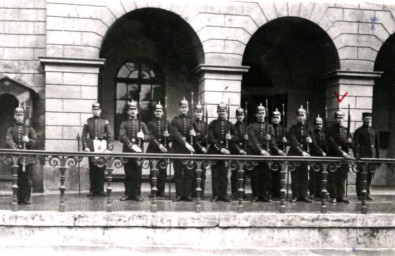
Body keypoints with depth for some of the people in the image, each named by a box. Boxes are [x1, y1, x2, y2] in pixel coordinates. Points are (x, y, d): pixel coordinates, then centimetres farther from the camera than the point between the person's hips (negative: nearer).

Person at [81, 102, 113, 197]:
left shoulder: (105, 122, 7)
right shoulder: (88, 122, 9)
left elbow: (110, 135, 4)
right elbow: (84, 135, 6)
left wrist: (109, 147, -5)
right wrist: (85, 147, -4)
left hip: (102, 145, 0)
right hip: (92, 147, 1)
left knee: (101, 168, 0)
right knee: (92, 169, 1)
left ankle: (100, 189, 6)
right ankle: (93, 189, 7)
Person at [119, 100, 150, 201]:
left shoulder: (142, 124, 14)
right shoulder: (124, 124, 9)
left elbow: (149, 137, 6)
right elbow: (122, 137, -7)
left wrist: (143, 136, -17)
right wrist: (131, 145, -20)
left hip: (138, 151, 1)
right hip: (127, 151, -1)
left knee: (137, 174, 0)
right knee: (128, 174, 2)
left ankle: (137, 194, 6)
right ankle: (128, 193, 10)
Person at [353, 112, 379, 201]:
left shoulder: (373, 131, 14)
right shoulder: (359, 131, -2)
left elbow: (377, 145, 16)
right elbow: (355, 144, -8)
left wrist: (378, 156, 12)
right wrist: (356, 156, -17)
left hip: (372, 155, 5)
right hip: (362, 155, -5)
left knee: (370, 175, 7)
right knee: (360, 175, -1)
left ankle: (367, 194, 16)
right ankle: (360, 194, 4)